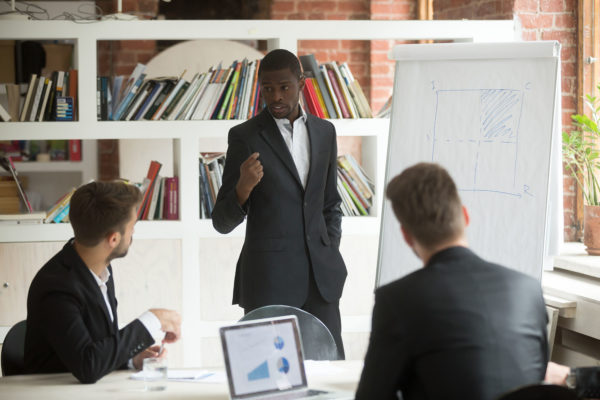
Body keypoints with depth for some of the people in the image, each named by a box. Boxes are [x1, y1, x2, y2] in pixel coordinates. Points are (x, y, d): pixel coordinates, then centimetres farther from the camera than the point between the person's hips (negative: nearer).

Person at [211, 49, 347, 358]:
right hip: (269, 280, -4)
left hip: (321, 276, 4)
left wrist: (331, 255, 11)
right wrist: (243, 187, -22)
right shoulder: (245, 136, -3)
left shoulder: (324, 131, 11)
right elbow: (222, 222, -4)